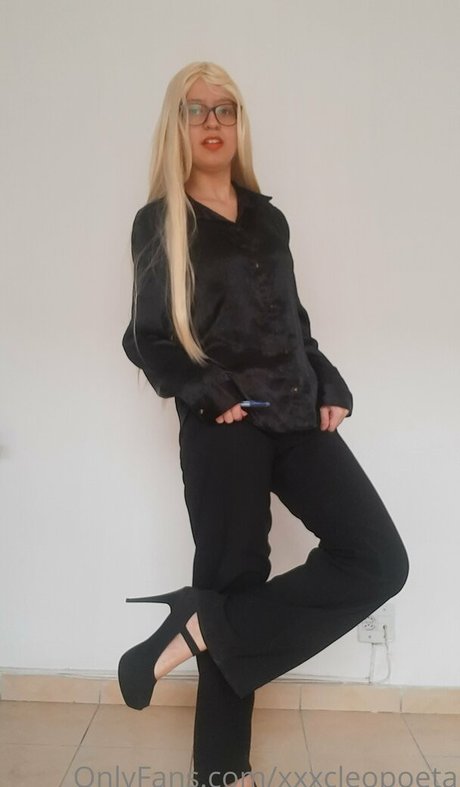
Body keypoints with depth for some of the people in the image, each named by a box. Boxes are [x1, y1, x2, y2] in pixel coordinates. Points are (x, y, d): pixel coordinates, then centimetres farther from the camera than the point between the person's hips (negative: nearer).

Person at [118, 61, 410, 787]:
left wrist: (330, 389, 7)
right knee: (236, 576, -1)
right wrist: (209, 395, -13)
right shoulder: (157, 224, 3)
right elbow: (145, 340, 0)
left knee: (380, 560, -4)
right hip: (224, 427, -5)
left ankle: (195, 628, 2)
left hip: (298, 416, 6)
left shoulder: (267, 218, 17)